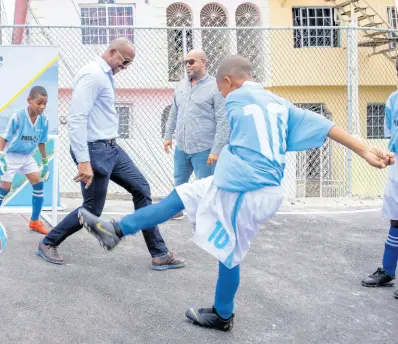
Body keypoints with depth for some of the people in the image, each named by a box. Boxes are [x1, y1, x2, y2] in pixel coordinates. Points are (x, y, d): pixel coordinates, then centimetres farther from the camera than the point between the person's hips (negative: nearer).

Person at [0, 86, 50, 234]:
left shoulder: (44, 120, -9)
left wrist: (45, 162, 9)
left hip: (27, 156, 5)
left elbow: (41, 142, 4)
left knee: (39, 184, -1)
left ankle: (35, 221, 14)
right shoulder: (17, 116, -23)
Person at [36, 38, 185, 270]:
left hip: (111, 148, 10)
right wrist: (83, 161, -29)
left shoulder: (107, 75, 13)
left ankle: (160, 255, 11)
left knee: (142, 189, 7)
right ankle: (48, 244, 23)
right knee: (92, 210, 0)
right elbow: (77, 119, -25)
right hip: (95, 150, -10)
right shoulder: (93, 74, -17)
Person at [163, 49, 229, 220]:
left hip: (204, 149, -6)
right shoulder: (181, 85, 9)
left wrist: (216, 150, -18)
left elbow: (223, 122, -15)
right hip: (181, 147, 7)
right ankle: (177, 210, 40)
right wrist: (168, 135, 17)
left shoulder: (215, 87, -11)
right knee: (179, 183, 21)